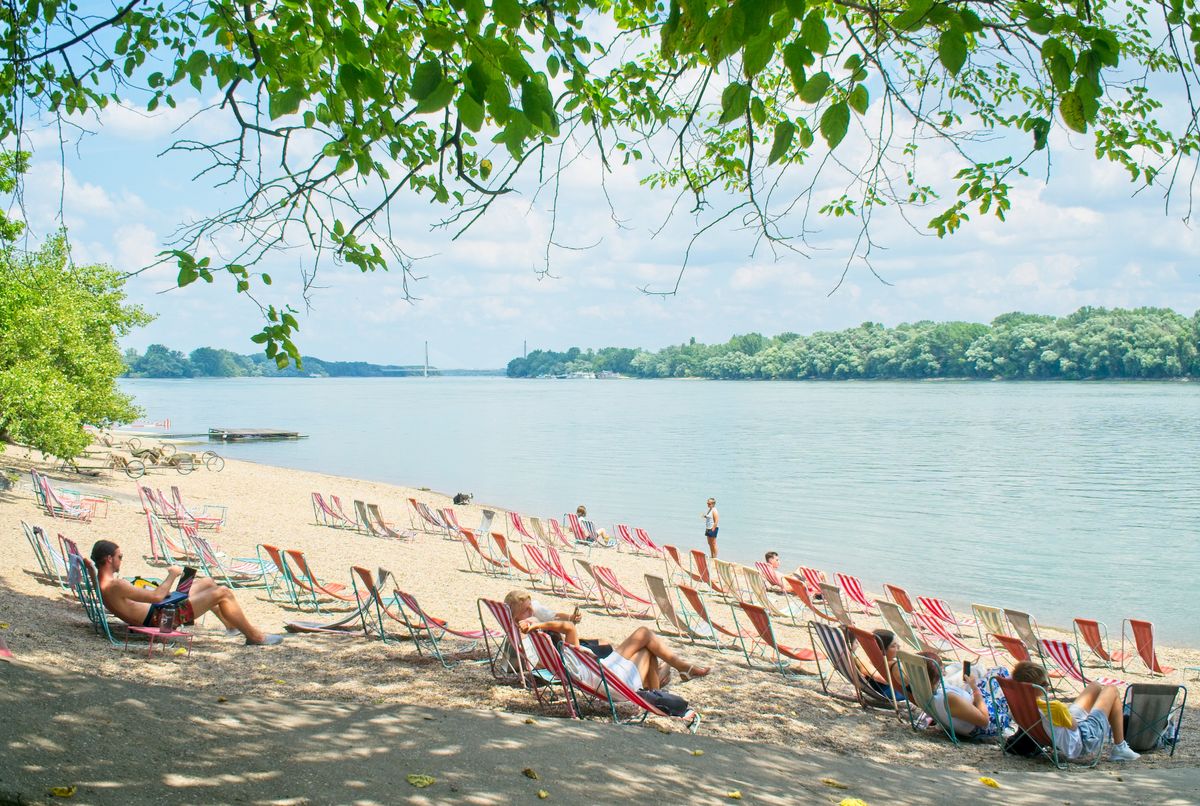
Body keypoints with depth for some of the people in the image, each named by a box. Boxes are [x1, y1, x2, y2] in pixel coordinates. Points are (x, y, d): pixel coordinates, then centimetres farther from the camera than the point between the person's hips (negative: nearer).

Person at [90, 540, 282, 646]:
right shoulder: (114, 586, -26)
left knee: (207, 582, 23)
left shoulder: (102, 581, 5)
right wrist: (172, 575, -14)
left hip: (154, 614, 11)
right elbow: (156, 596, -28)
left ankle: (231, 624, 36)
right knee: (223, 593, -11)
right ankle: (255, 636, 2)